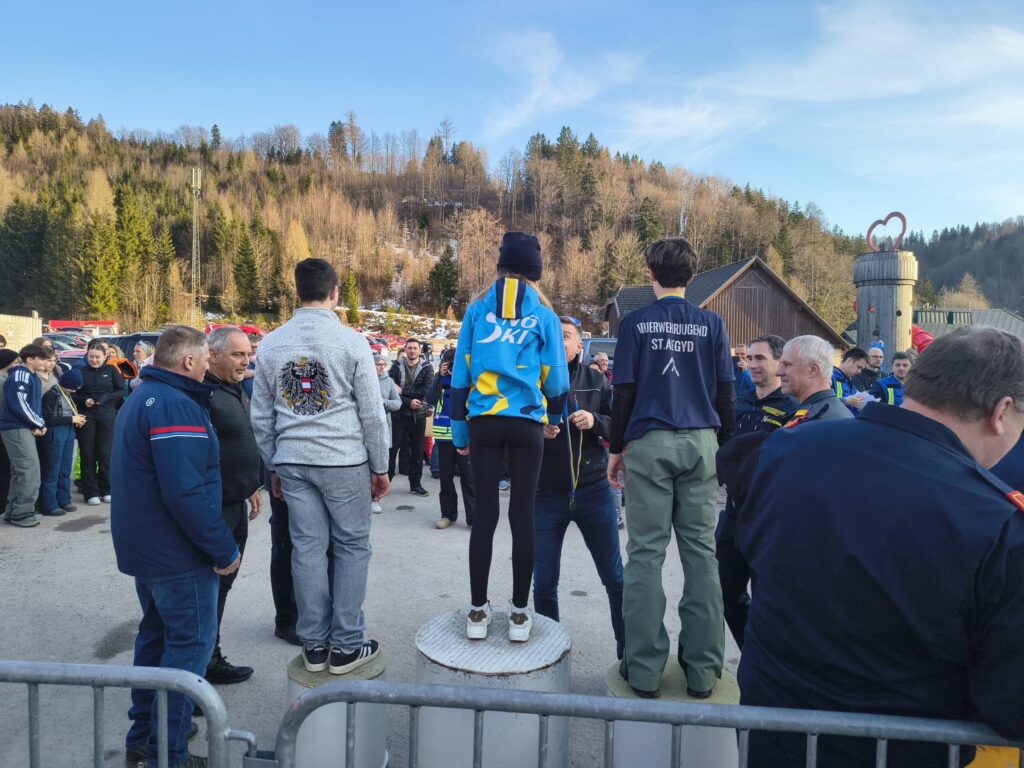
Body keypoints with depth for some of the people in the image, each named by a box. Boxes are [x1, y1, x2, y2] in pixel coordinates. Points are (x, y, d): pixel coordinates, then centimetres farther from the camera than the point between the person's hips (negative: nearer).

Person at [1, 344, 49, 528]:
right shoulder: (20, 375, -13)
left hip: (23, 428, 10)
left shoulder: (32, 377, 16)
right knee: (29, 469, -9)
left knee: (21, 471, 13)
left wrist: (38, 424, 0)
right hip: (17, 428, -10)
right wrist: (40, 424, -12)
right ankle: (22, 513, -3)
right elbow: (19, 404, -21)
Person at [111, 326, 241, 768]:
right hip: (178, 554, -10)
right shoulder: (176, 406, -22)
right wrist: (224, 549, -21)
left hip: (142, 548, 10)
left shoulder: (140, 399, 12)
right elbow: (186, 492, -29)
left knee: (157, 635, 21)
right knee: (190, 645, 1)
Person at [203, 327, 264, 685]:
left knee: (222, 584, 18)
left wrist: (251, 488, 24)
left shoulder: (235, 391, 14)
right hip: (215, 508, -10)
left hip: (236, 505, 10)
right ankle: (205, 664, 17)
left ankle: (211, 659, 31)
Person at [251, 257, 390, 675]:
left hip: (292, 461, 4)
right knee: (352, 547, 6)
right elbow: (371, 413, -6)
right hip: (344, 461, -4)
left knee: (307, 548, 9)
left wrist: (273, 467, 19)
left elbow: (261, 416, 10)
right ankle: (346, 645, 11)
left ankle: (314, 645, 19)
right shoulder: (351, 341, -8)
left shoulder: (271, 344, 5)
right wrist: (380, 467, 3)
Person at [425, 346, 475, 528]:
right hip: (444, 434, 3)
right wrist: (440, 377, -10)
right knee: (445, 477, 9)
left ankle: (473, 517, 5)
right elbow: (430, 401, -4)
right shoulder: (440, 378, 7)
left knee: (468, 477, -1)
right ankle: (448, 514, 20)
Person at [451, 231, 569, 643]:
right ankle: (520, 612, 11)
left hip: (483, 422, 1)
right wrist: (554, 417, 23)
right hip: (527, 424, -1)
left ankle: (478, 611, 12)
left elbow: (460, 374, 5)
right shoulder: (543, 312, 3)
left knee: (484, 513, 6)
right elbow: (556, 378, 4)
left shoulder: (477, 308, 6)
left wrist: (460, 433, 10)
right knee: (522, 514, 5)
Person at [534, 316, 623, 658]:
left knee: (615, 578, 7)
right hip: (546, 493, 0)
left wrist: (594, 421, -17)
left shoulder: (596, 380, 5)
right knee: (544, 583, 7)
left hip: (593, 490, 1)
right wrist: (537, 430, -17)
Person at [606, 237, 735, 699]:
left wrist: (616, 448, 7)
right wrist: (724, 448, 17)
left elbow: (625, 392, -1)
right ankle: (703, 670, 13)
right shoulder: (712, 324, 6)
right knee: (701, 552, 7)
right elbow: (726, 395, 6)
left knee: (646, 553, 2)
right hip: (700, 443, 2)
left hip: (648, 444, -2)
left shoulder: (637, 322, 1)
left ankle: (644, 670, 7)